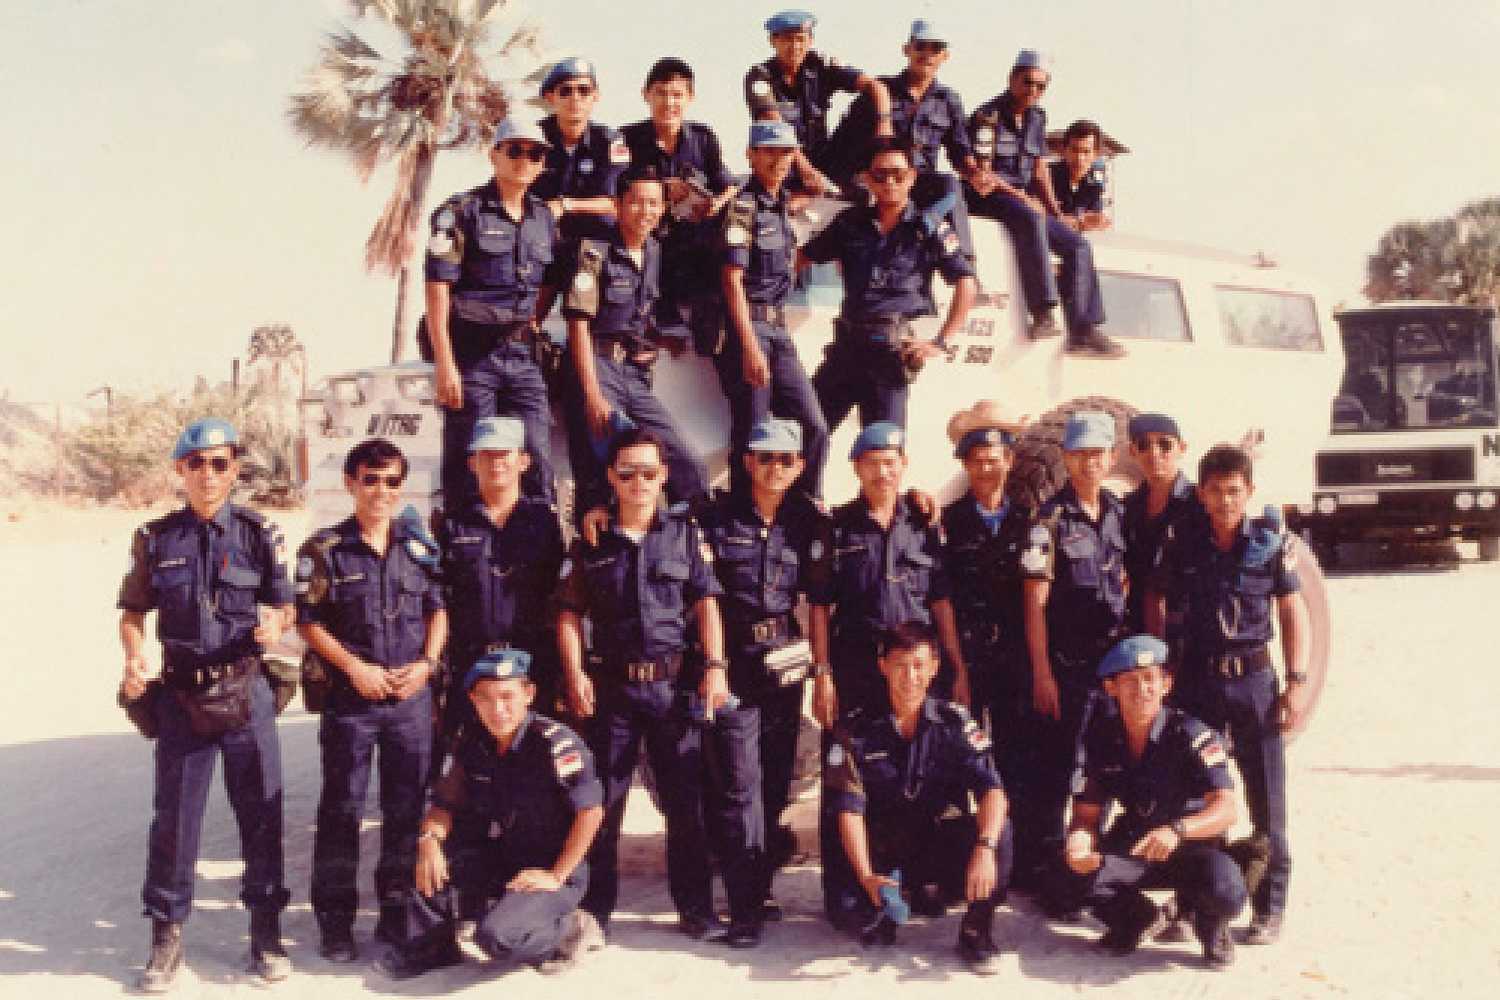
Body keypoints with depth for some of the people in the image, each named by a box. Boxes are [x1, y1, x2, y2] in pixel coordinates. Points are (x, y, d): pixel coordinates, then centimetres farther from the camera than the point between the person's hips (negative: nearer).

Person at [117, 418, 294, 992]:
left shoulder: (259, 534, 0)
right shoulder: (156, 539, 3)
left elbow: (285, 606, 4)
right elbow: (133, 611, 9)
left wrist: (276, 623, -18)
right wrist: (134, 660, -10)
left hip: (246, 693, 0)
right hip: (181, 697, 1)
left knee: (261, 812, 6)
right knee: (174, 816, 6)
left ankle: (266, 930, 20)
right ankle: (167, 938, 19)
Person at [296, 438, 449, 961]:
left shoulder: (419, 546, 7)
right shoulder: (325, 549, -3)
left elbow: (438, 610, 12)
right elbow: (308, 622, -3)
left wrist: (426, 663, -3)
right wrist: (354, 667, -12)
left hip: (412, 696, 3)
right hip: (350, 697, -3)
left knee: (406, 808, 9)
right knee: (341, 809, 2)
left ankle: (395, 911, 21)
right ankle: (336, 921, 11)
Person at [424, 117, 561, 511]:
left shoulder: (545, 219, 14)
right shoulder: (462, 211, -3)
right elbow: (437, 287, -9)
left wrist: (532, 324, 6)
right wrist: (444, 361, -15)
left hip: (522, 355, 5)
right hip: (470, 352, -5)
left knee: (538, 463, 2)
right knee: (469, 466, -3)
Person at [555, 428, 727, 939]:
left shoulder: (685, 532, 5)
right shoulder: (591, 541, 4)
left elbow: (706, 603, 2)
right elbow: (570, 612, 4)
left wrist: (715, 666, -8)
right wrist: (575, 674, -6)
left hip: (674, 683, 0)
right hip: (612, 685, 0)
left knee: (686, 799, 5)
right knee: (603, 800, 6)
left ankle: (695, 907, 15)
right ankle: (595, 908, 16)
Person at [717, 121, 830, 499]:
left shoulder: (781, 206, 15)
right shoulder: (743, 204, -8)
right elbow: (732, 279, -15)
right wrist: (749, 346, -20)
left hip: (778, 329, 8)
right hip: (745, 326, -8)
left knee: (814, 428, 4)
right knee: (752, 434, -7)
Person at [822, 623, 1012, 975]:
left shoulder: (955, 721, -4)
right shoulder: (857, 729, -7)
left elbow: (991, 788, -15)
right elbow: (849, 808, -13)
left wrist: (985, 847, -35)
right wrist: (866, 876, -27)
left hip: (943, 849, 0)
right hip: (885, 855, 0)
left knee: (998, 831, -28)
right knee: (850, 906, -28)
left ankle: (975, 932, -6)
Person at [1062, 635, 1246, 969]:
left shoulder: (1190, 735, -18)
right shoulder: (1102, 738, -5)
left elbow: (1226, 808, -28)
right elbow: (1087, 812, -2)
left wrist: (1177, 831, -47)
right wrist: (1079, 838, -27)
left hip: (1194, 845, -3)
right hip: (1133, 847, 3)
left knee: (1226, 890, -36)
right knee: (1078, 868, -27)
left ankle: (1212, 929, 5)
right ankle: (1135, 918, 7)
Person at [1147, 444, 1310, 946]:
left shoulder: (1273, 540, -5)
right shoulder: (1181, 541, -2)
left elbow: (1292, 611, 1)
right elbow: (1155, 602, 8)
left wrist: (1297, 681, -4)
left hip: (1254, 680, -1)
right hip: (1197, 679, 1)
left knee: (1266, 798, 3)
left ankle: (1269, 908, 14)